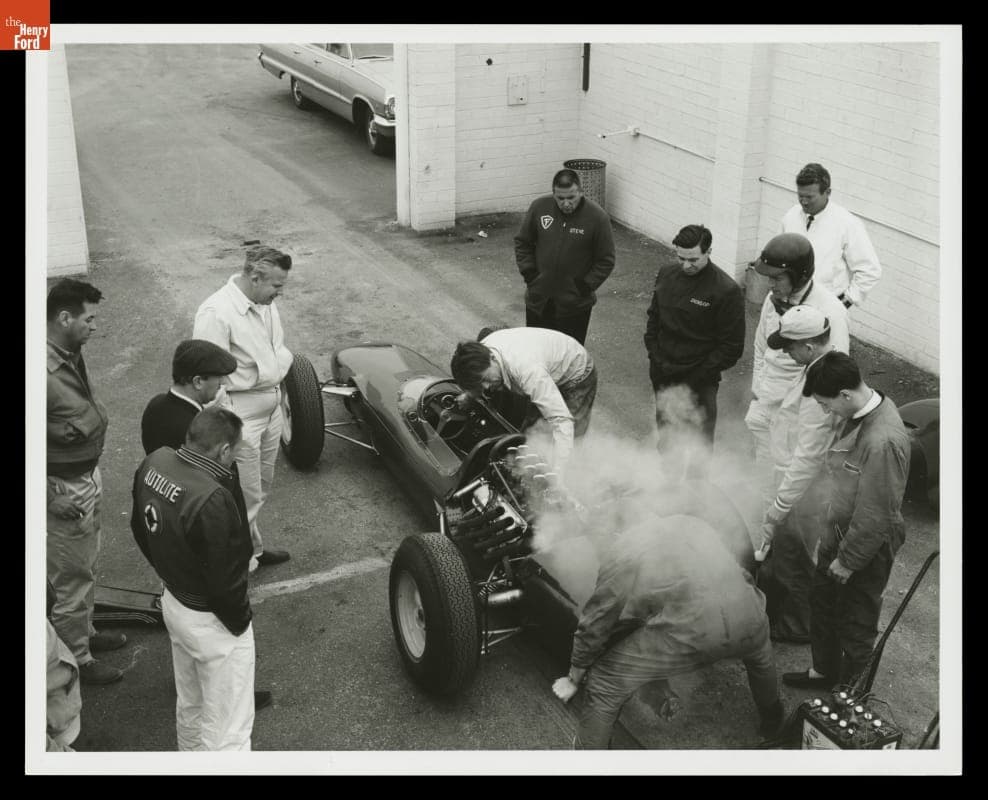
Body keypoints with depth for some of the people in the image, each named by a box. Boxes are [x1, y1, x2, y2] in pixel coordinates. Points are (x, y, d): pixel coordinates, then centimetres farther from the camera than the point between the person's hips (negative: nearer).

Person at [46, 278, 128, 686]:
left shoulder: (72, 355, 0)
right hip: (65, 490, -9)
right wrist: (52, 498, -21)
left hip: (88, 478, 9)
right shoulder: (46, 371, -29)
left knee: (85, 567, 26)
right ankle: (76, 658, 25)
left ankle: (85, 631, 45)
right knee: (71, 577, 8)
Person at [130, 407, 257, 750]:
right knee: (226, 728, 8)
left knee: (189, 707, 30)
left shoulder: (153, 464, -9)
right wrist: (240, 621, -8)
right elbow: (223, 579, -25)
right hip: (211, 620, -9)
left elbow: (141, 528, 8)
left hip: (173, 602, 9)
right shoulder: (212, 499, -34)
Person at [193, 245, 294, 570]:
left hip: (271, 406, 9)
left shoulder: (265, 304, 3)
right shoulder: (216, 313, -24)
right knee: (246, 494, 2)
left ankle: (252, 547, 38)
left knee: (260, 488, 21)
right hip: (241, 413, -9)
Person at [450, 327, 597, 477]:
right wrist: (469, 395, -14)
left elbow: (561, 421, -50)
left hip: (576, 375, -7)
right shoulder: (481, 351, -23)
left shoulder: (527, 369, -46)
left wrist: (555, 476, -56)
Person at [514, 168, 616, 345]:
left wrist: (585, 286, -13)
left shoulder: (597, 217, -14)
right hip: (538, 300, 3)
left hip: (575, 305, -3)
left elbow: (606, 261, -6)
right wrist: (529, 274, -3)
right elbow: (522, 243, 7)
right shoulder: (539, 207, -6)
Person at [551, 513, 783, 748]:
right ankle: (772, 722, 62)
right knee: (759, 650, 42)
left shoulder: (621, 554, 20)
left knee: (604, 685, 13)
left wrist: (574, 679, 38)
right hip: (744, 616, 5)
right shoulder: (693, 524, 32)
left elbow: (592, 627, 22)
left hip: (687, 629, -5)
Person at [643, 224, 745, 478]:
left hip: (699, 381, -5)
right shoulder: (666, 275, 2)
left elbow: (732, 347, -10)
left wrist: (699, 375, -13)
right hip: (663, 376, 5)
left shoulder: (727, 291, -15)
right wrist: (655, 357, 4)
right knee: (665, 434, 18)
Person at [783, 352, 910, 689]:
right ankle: (824, 671, 48)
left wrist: (847, 560, -15)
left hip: (867, 545, -9)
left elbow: (875, 516, -27)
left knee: (856, 623, 13)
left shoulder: (883, 442, -35)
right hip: (840, 529, 9)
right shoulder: (865, 408, -6)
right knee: (822, 602, 25)